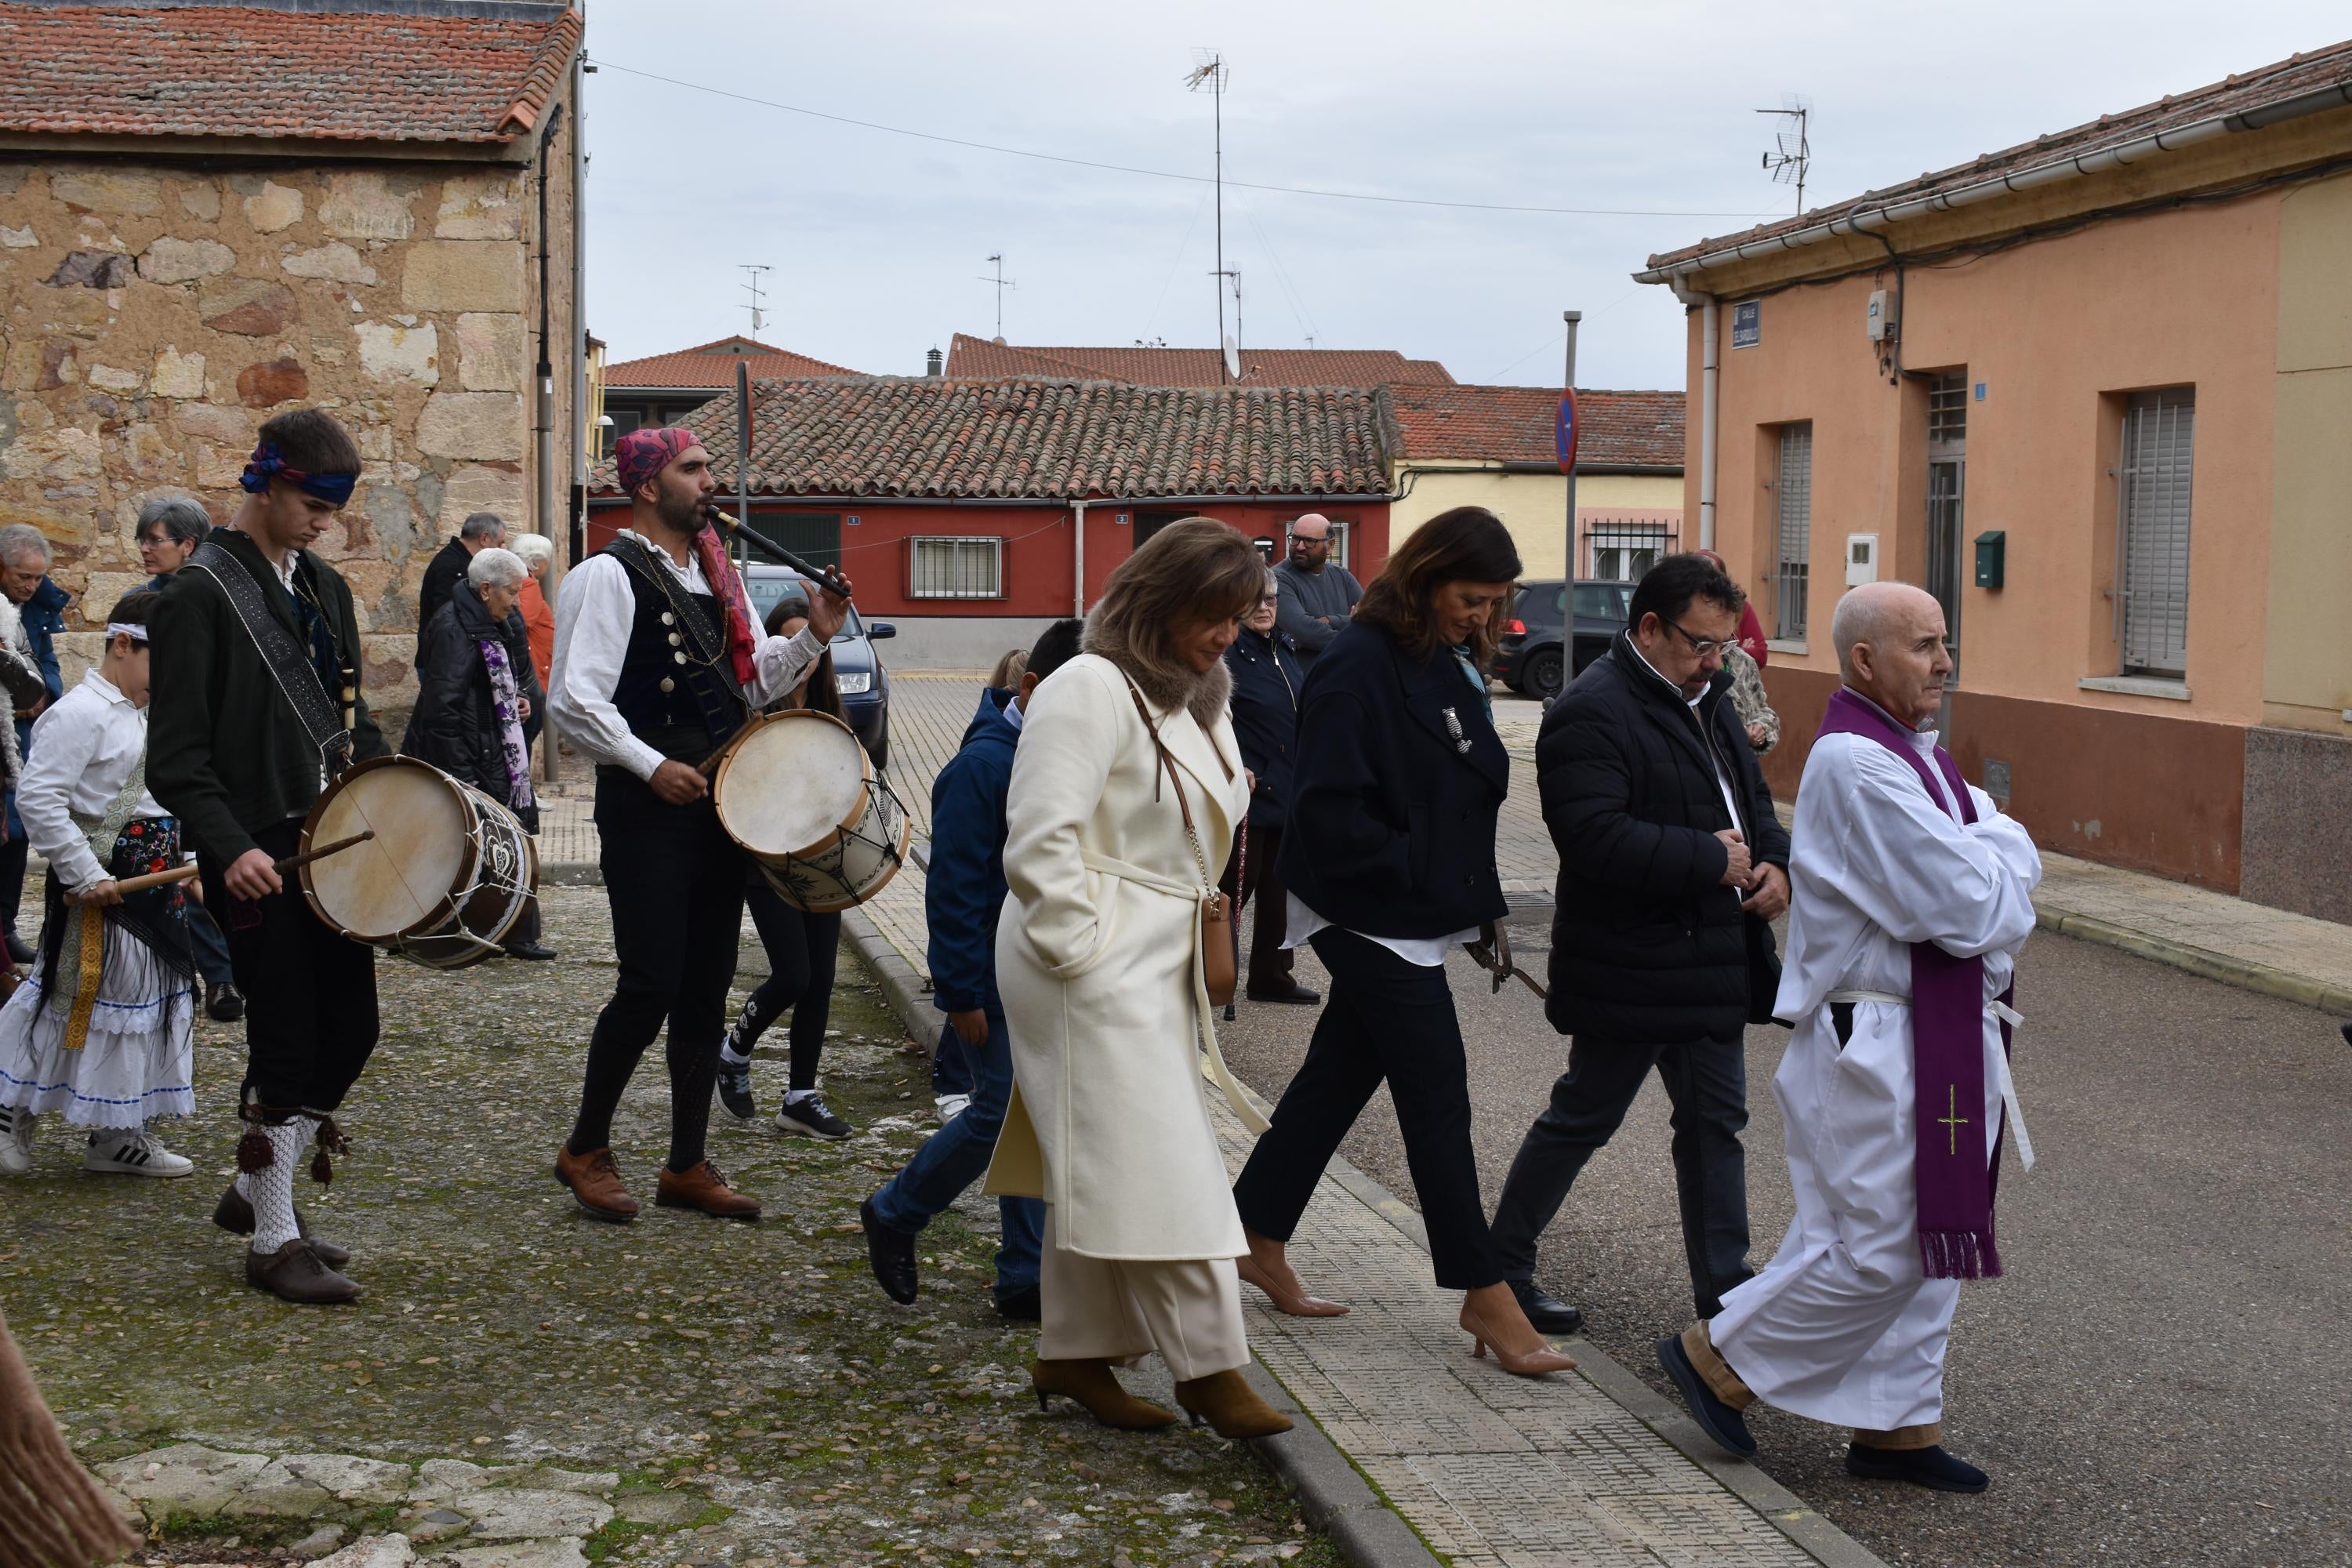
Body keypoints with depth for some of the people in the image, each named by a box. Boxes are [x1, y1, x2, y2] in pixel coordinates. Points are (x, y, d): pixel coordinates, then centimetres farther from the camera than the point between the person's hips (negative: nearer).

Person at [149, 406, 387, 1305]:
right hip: (260, 858, -7)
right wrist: (229, 849, -24)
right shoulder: (199, 596, -9)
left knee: (349, 1030, 10)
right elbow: (177, 757, -12)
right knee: (287, 1043, -3)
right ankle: (274, 1241, 10)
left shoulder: (324, 589, 14)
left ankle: (255, 1189, 29)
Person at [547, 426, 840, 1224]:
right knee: (651, 984, -7)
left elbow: (753, 682, 17)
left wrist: (812, 636, 1)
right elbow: (575, 700, -15)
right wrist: (653, 768, -19)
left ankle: (687, 1165, 17)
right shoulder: (609, 576, -9)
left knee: (706, 989, 9)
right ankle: (585, 1150, 11)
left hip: (717, 804, 7)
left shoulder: (717, 576, 15)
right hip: (645, 814, -7)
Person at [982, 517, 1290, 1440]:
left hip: (1155, 967, 9)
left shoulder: (1193, 699, 17)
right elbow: (1041, 838, -21)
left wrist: (1201, 936, 19)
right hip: (1097, 971, -9)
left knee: (1101, 1170, 13)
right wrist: (1075, 944, -17)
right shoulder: (1090, 690, -14)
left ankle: (1072, 1355, 21)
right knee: (1158, 1167, -9)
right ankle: (1211, 1369, -6)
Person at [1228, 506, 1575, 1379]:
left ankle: (1257, 1242, 29)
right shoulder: (1358, 667, -19)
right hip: (1373, 920, -9)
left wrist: (1480, 899, 8)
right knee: (1438, 1095, -5)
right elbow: (1329, 812, -22)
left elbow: (1471, 786, 18)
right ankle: (1485, 1297, 2)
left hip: (1418, 917, 9)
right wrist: (1419, 874, -18)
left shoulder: (1453, 664, 10)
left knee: (1338, 1078, 16)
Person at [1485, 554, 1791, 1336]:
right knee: (1581, 1120, 3)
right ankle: (1501, 1269, 19)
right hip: (1631, 971, -9)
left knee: (1716, 1124, 12)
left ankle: (1724, 1293, 21)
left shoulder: (1706, 701, 13)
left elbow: (1751, 794, 23)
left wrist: (1773, 862, 2)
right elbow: (1596, 836, -29)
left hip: (1711, 963, 9)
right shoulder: (1592, 713, -18)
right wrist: (1708, 859, -22)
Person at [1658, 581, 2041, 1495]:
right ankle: (1718, 1357, 13)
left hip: (1937, 1037, 10)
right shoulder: (1856, 766, -20)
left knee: (1929, 1239, 14)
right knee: (1876, 1249, -4)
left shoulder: (1917, 757, 13)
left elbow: (1998, 892, 14)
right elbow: (1967, 904, -22)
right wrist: (2005, 846, -4)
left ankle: (1896, 1424, 24)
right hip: (1872, 1046, -10)